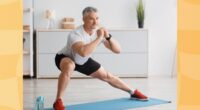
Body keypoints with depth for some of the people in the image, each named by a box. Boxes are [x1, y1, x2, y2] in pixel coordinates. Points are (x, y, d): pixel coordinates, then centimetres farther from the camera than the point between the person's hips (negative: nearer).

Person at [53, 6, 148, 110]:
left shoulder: (99, 32, -19)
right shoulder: (75, 34, -38)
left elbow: (118, 50, -19)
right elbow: (83, 52, -58)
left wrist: (108, 37, -36)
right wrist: (99, 38, -48)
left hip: (83, 61, 6)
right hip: (65, 58, -6)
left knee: (106, 76, 11)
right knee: (69, 66, -42)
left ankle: (133, 92, 32)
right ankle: (58, 101, -31)